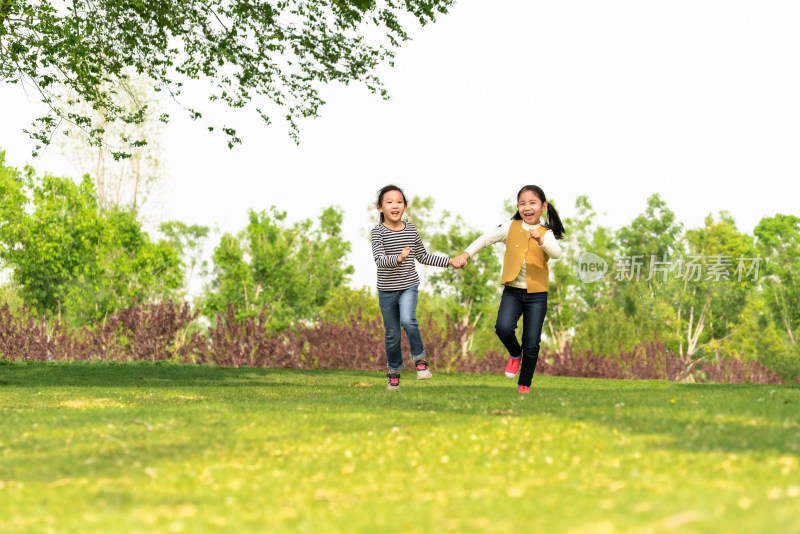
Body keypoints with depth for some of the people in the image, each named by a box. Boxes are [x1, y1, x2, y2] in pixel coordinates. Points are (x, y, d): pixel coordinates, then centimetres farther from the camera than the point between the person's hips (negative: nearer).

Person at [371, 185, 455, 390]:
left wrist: (449, 261, 13)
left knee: (408, 320, -27)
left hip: (409, 286, 1)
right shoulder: (378, 232, -9)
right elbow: (379, 259, -23)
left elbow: (423, 256, 15)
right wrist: (398, 258, -42)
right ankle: (394, 373, 28)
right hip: (387, 290, -1)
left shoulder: (411, 230, 2)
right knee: (392, 334, 8)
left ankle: (420, 359, -8)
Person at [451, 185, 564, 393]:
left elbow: (556, 253, -19)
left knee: (532, 344, 0)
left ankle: (524, 384, 20)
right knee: (503, 327, -24)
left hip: (537, 294, -1)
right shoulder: (511, 227, 4)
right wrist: (465, 255, -7)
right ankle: (515, 354, 9)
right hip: (513, 291, 1)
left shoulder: (547, 234, -1)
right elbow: (486, 239, 6)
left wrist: (541, 240, -38)